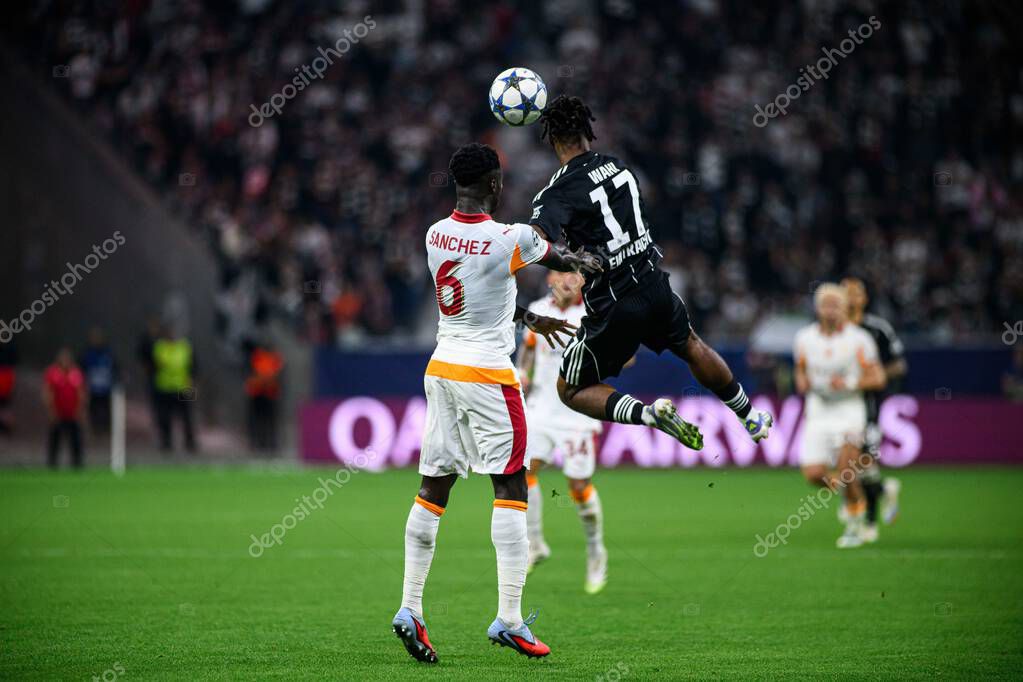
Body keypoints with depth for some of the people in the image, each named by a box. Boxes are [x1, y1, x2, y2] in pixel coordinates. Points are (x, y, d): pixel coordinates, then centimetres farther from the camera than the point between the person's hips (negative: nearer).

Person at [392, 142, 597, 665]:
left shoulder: (435, 236, 4)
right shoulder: (511, 239, -14)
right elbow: (556, 257, 9)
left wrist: (529, 319, 30)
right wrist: (582, 262, 32)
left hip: (441, 369, 6)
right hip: (488, 375, -6)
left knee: (433, 489, 9)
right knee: (510, 489, -3)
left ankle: (410, 609, 8)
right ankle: (509, 618, -7)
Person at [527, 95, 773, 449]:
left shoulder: (556, 193, -15)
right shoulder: (617, 165, 4)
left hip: (613, 307, -5)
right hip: (655, 285, 5)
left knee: (571, 390, 12)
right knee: (691, 346, 35)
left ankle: (648, 413, -11)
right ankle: (751, 419, 47)